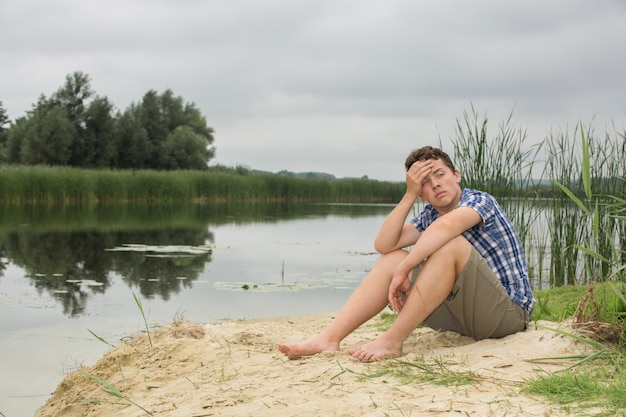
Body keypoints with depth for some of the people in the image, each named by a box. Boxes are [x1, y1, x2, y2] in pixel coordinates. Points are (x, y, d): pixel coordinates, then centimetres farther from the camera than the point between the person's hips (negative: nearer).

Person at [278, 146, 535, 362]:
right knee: (392, 258, -1)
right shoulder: (429, 216, 12)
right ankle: (330, 338, -15)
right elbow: (383, 244, -4)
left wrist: (403, 270, -33)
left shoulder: (480, 200, -10)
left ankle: (392, 341, -29)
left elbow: (446, 225, -35)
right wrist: (409, 195, -9)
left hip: (509, 311, -7)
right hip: (464, 313, 7)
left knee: (450, 244, -29)